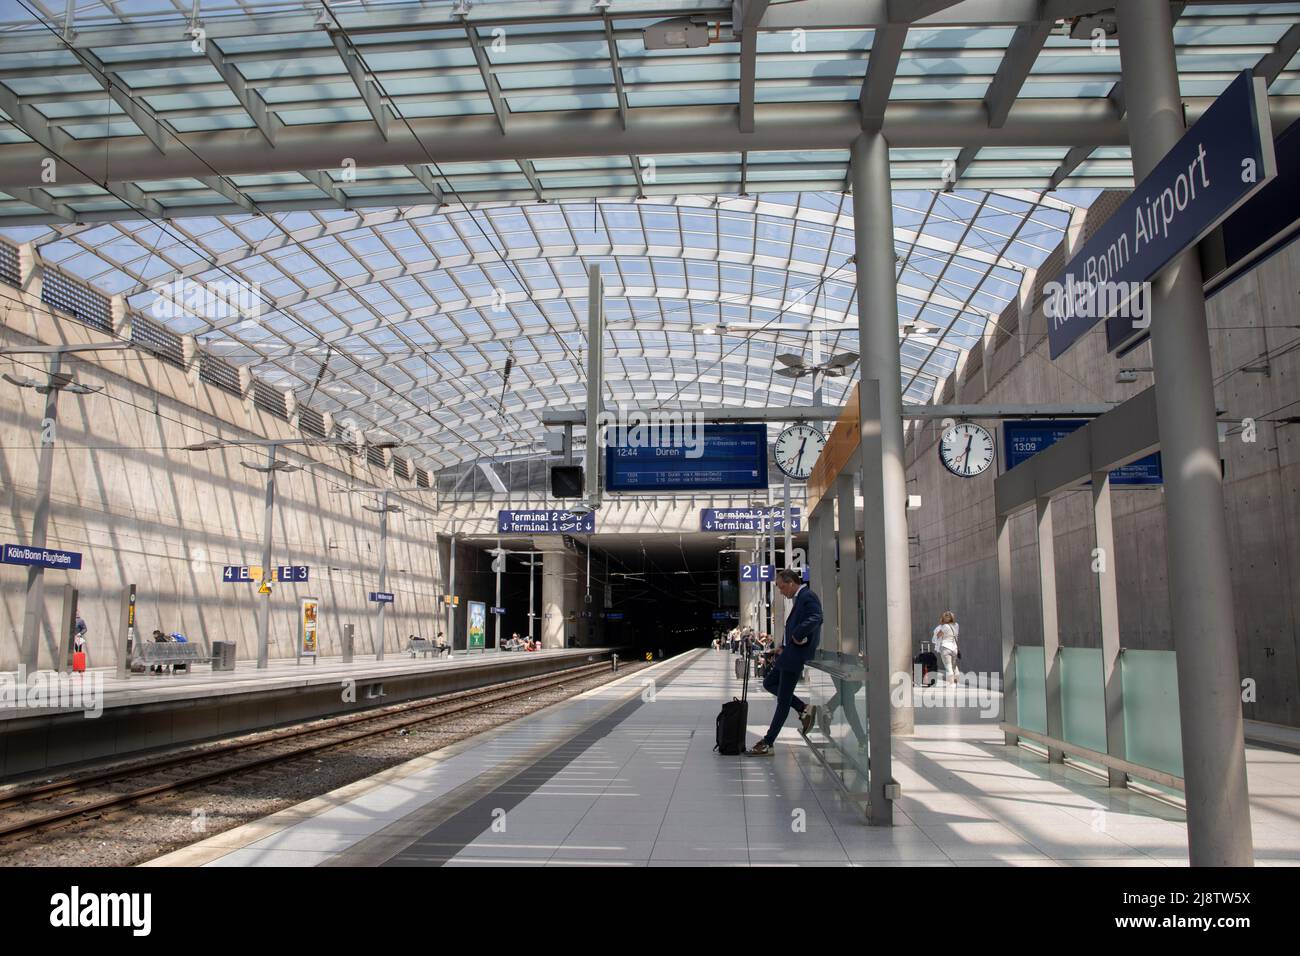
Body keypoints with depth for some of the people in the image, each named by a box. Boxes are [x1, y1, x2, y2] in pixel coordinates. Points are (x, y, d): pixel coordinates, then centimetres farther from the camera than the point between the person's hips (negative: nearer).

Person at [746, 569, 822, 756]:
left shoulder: (808, 597, -16)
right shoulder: (798, 598, 15)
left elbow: (815, 619, -32)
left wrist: (798, 637, -22)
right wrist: (783, 646, 10)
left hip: (795, 655, -11)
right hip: (789, 653, 11)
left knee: (783, 701, -2)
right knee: (769, 683, 20)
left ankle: (767, 744, 5)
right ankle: (803, 709, 16)